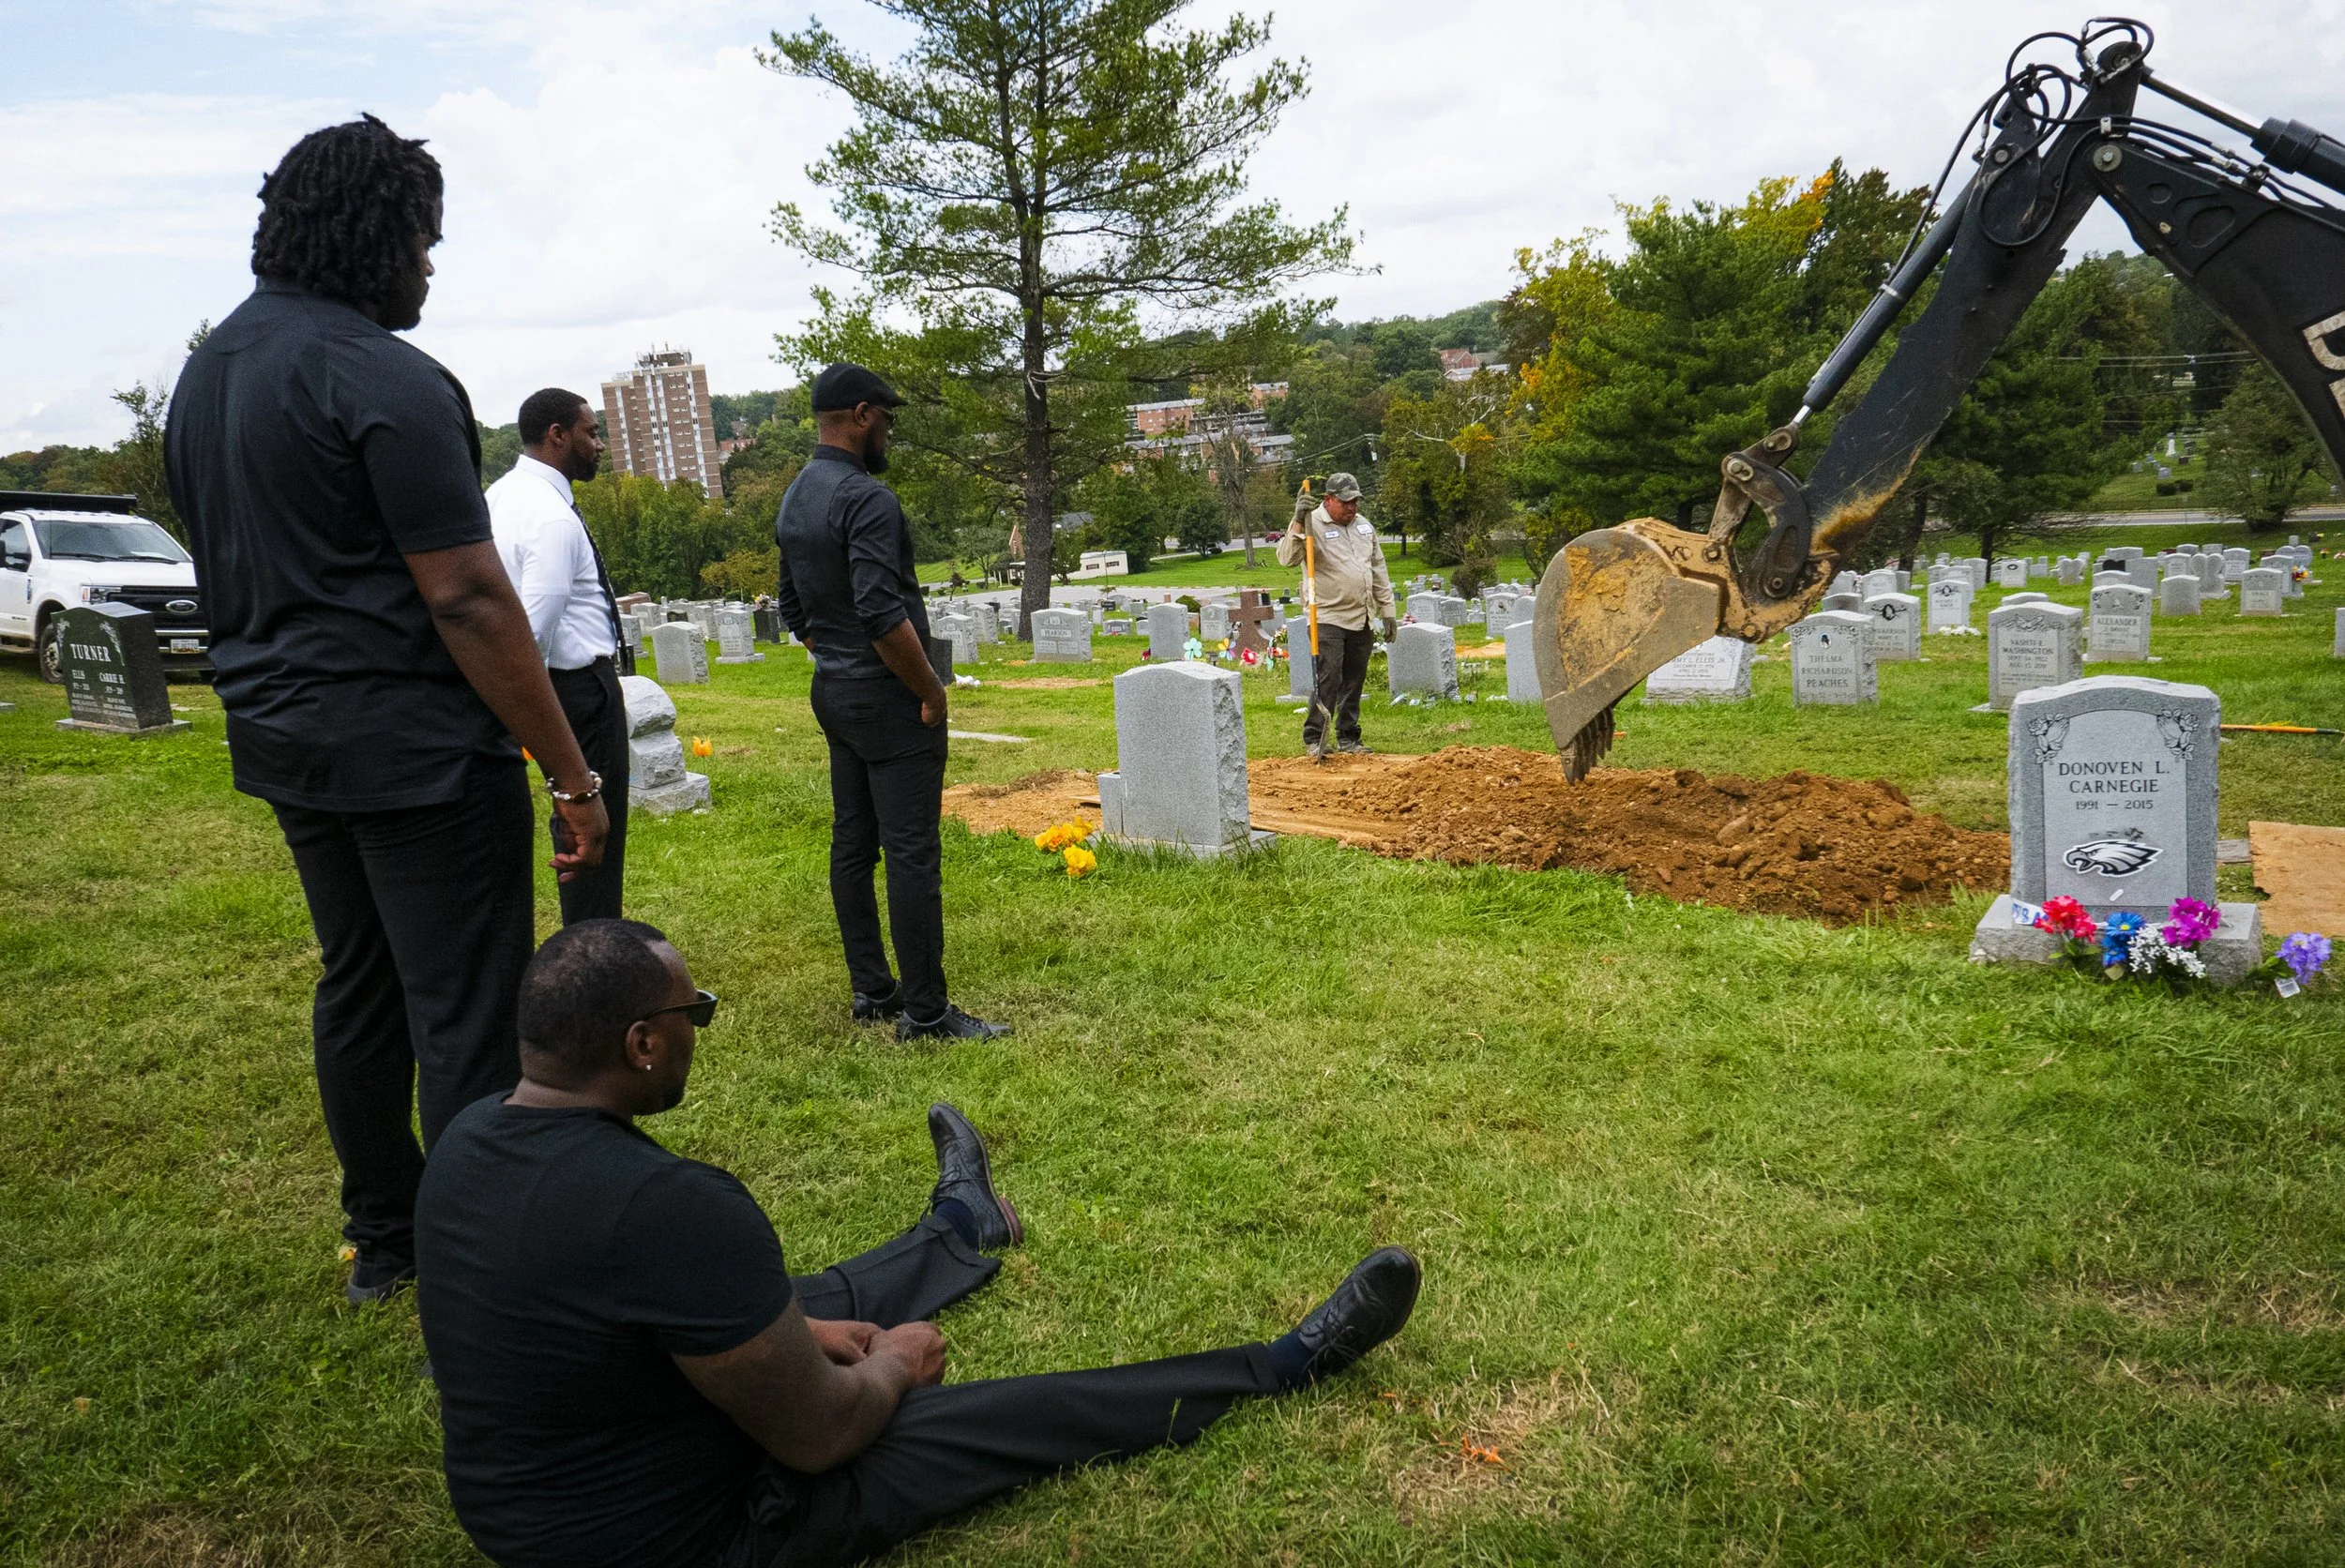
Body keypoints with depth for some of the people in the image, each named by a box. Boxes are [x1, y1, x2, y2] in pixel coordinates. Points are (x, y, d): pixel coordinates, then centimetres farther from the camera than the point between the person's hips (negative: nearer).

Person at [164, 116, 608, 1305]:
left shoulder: (205, 371, 13)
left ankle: (381, 1241, 32)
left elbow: (225, 566, 19)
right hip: (416, 746, -9)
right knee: (465, 1016, -2)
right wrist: (571, 772, -16)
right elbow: (467, 600, -20)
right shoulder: (382, 379, -16)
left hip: (282, 740, 9)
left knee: (358, 988, 19)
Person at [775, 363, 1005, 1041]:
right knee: (912, 854, -6)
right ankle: (925, 1012, -2)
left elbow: (795, 609, 18)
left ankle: (871, 990, 21)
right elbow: (883, 615, -25)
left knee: (852, 845, 12)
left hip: (833, 692, 10)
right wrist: (931, 689, -15)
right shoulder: (866, 498, -18)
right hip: (888, 698, -10)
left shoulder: (795, 499, 12)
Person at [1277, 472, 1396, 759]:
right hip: (1328, 619, -6)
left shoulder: (1364, 525, 14)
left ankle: (1348, 738, 18)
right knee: (1328, 678, -12)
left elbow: (1379, 571, 19)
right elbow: (1287, 558, -22)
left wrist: (1387, 611, 16)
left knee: (1354, 681, 9)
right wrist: (1298, 523, -33)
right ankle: (1313, 738, -3)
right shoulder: (1313, 524, -7)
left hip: (1361, 619, 6)